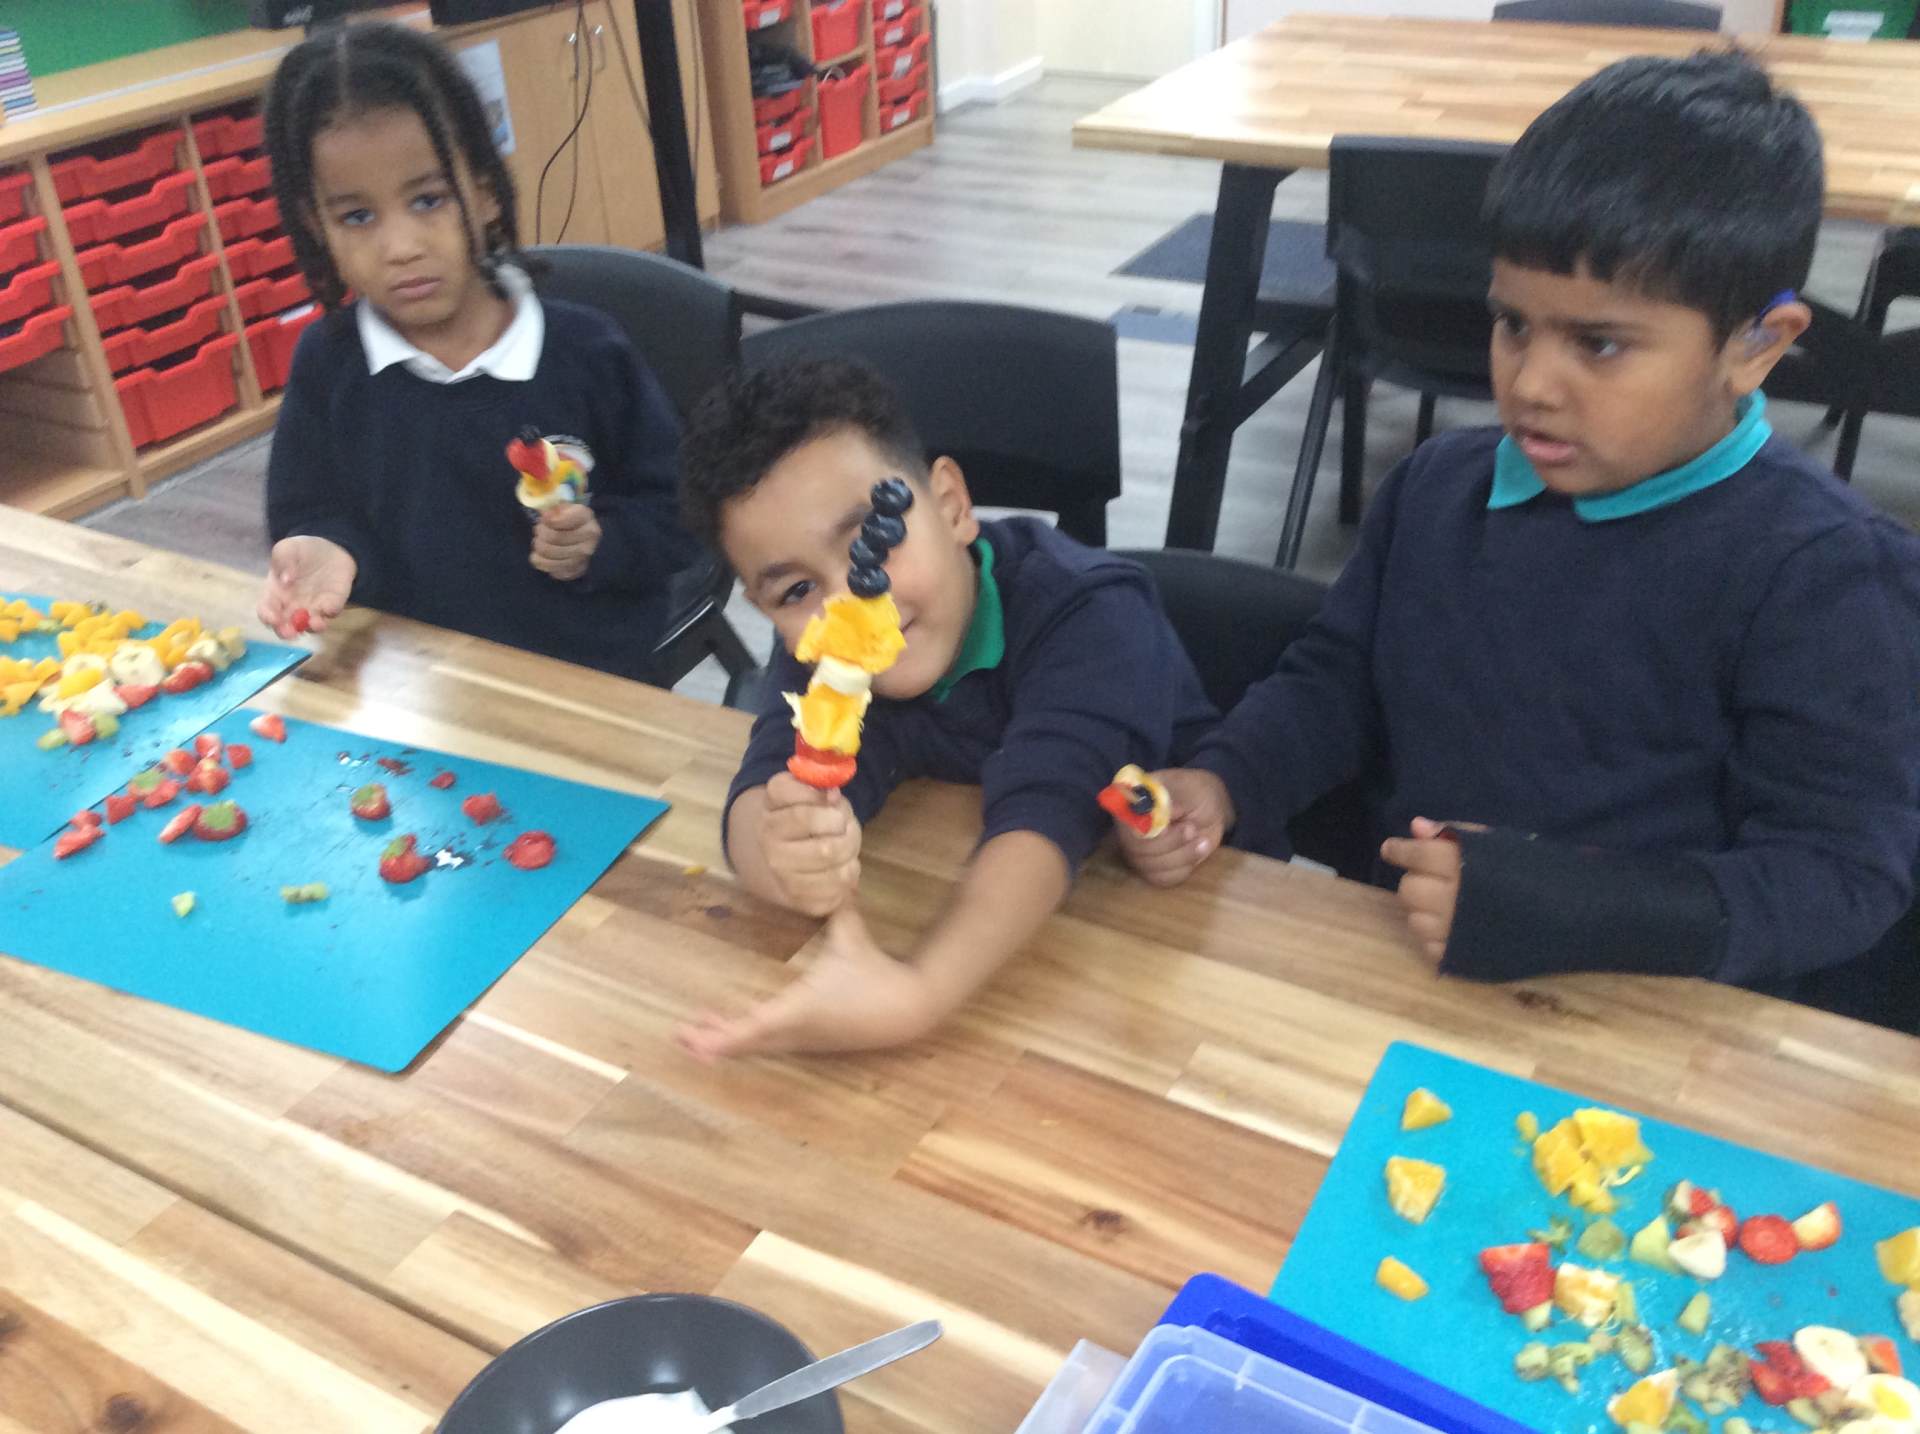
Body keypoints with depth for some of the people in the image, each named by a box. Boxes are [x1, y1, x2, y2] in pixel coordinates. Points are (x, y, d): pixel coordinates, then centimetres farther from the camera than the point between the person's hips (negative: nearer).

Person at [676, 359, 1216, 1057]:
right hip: (963, 900, 5)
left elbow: (1045, 818, -39)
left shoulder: (1091, 613, -26)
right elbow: (770, 779, -25)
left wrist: (916, 992, -54)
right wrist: (780, 855, -48)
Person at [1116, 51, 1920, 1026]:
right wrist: (1220, 784, -7)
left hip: (1655, 1014, -4)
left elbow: (1841, 872, -16)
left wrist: (1551, 909, -30)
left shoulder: (1823, 574, -14)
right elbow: (1335, 677, 13)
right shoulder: (1439, 486, 3)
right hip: (1412, 974, 5)